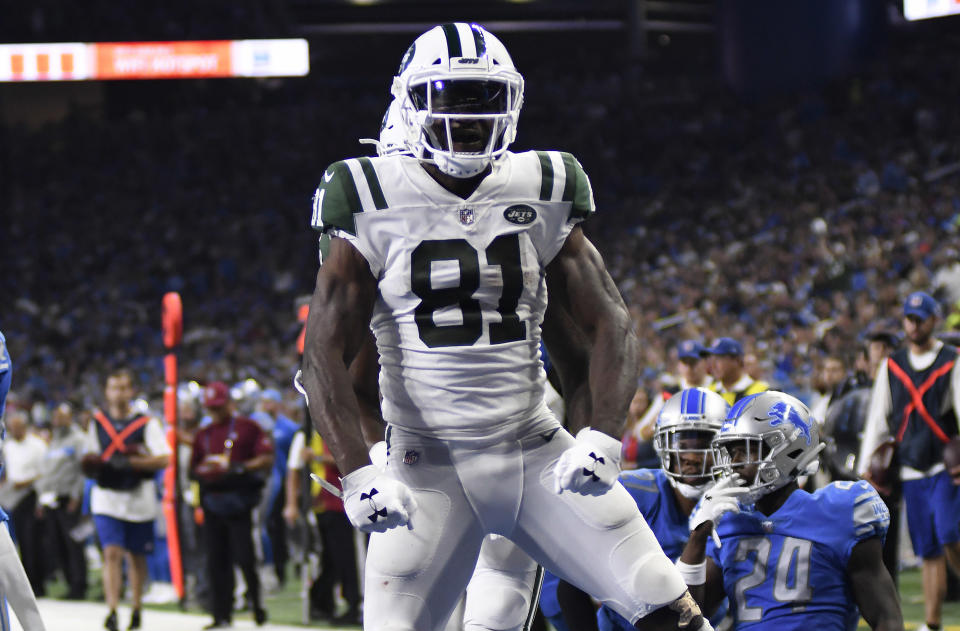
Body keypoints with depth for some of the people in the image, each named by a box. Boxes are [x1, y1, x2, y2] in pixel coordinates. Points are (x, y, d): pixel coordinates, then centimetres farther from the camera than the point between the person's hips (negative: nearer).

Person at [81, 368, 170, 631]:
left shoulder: (146, 424, -6)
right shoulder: (97, 422, 6)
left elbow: (163, 459, -14)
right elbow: (91, 455, 21)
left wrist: (129, 463, -24)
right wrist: (93, 466, -3)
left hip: (139, 499, -1)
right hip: (107, 498, 1)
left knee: (137, 556, 12)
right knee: (112, 553, -14)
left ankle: (136, 609, 29)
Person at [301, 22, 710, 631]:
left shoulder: (542, 198, 5)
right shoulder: (377, 210, -4)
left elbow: (611, 324, 3)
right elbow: (325, 355, -5)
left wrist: (602, 439, -14)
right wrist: (358, 475, -18)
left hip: (539, 454, 2)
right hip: (428, 468, -2)